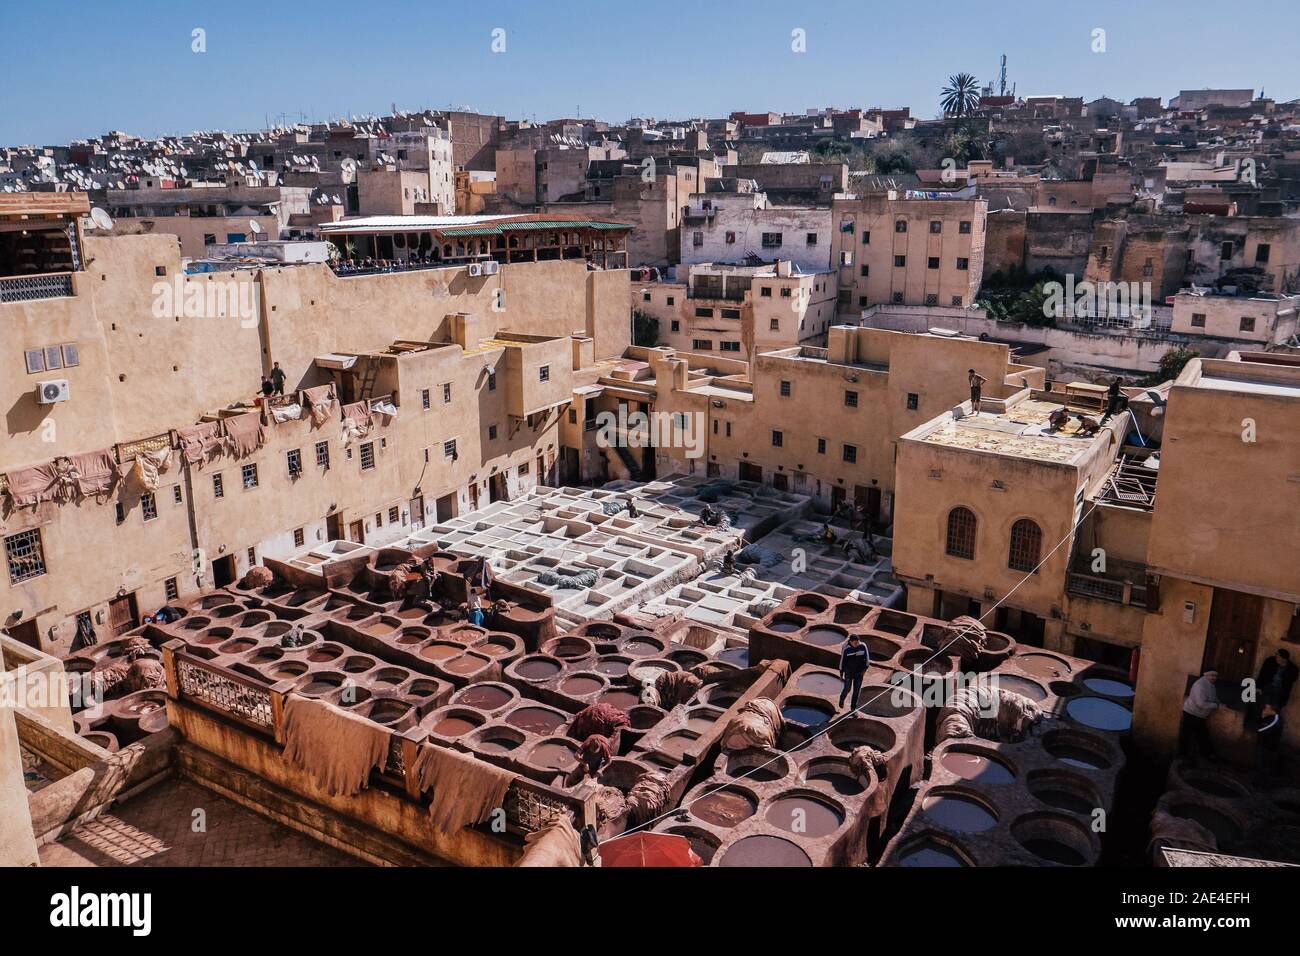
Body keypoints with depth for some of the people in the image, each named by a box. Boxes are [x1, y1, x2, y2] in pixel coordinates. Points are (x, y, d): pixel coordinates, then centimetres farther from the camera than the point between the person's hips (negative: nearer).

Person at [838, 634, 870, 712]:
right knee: (847, 688, -1)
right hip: (849, 671, -2)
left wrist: (865, 668, -7)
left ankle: (854, 707, 20)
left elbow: (867, 656, -2)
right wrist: (841, 672, 0)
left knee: (857, 689, 6)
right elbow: (842, 659, -6)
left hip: (859, 671, 2)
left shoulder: (863, 646, -13)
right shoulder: (846, 649, -17)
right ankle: (842, 699, 32)